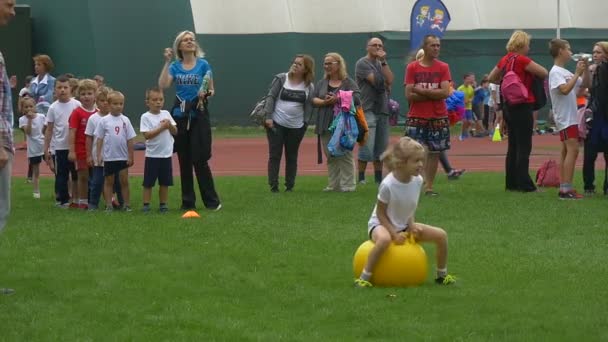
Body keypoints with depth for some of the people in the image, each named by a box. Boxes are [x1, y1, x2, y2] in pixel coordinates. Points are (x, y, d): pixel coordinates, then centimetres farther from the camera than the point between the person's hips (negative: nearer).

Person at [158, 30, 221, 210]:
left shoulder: (203, 64, 1)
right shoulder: (175, 66, 6)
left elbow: (211, 89, 4)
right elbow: (163, 85, -9)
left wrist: (207, 94, -18)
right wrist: (167, 62, -10)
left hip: (199, 115, -3)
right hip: (180, 115, 3)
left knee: (200, 160, -7)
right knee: (184, 161, 6)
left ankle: (212, 201, 1)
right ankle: (187, 202, 13)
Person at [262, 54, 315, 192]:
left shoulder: (309, 87, 1)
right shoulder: (281, 78, -4)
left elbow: (309, 106, 4)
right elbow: (271, 97, -5)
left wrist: (305, 123, -4)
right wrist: (268, 117, -11)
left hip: (296, 127, 2)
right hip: (276, 124, -2)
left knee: (292, 156, 9)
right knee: (274, 155, 0)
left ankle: (290, 186, 17)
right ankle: (273, 185, 5)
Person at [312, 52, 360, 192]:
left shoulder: (348, 82, -1)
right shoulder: (321, 83, 14)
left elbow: (356, 98, -13)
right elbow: (313, 99, 5)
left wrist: (339, 99, -21)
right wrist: (324, 102, -15)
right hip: (326, 126, 5)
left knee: (345, 156, -5)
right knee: (330, 157, 7)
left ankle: (348, 185, -3)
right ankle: (334, 185, 13)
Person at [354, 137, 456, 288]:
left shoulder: (418, 180, -10)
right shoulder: (387, 185, -28)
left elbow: (411, 207, 6)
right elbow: (381, 213, -18)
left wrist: (411, 224, -9)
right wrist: (394, 233, -24)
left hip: (404, 225, 7)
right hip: (381, 224, -7)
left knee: (441, 235, -5)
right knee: (384, 239, -44)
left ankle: (442, 275, 14)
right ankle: (364, 277, -30)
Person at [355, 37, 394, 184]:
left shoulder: (381, 64, 18)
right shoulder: (362, 63, -4)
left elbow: (389, 80, 3)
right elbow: (376, 80, -14)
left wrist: (383, 62, 0)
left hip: (382, 110, 7)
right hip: (368, 110, -7)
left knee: (381, 147, 9)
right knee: (367, 147, -12)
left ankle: (378, 178, 15)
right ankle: (361, 177, -5)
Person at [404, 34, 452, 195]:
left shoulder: (443, 67, 3)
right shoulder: (412, 68, 1)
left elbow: (445, 92, -9)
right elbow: (409, 95, -7)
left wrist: (421, 91, -11)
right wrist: (433, 94, -10)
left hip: (438, 118, 1)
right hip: (416, 118, -1)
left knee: (434, 152, 2)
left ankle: (429, 187, 8)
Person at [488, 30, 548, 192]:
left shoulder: (505, 59, 8)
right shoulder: (522, 60, -15)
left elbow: (491, 78, 20)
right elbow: (544, 73, -13)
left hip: (508, 106, 8)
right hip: (522, 107, -8)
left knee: (513, 146, 13)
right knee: (524, 147, -5)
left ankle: (511, 182, 15)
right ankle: (524, 184, -7)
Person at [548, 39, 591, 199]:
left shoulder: (567, 73, 15)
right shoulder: (555, 72, -12)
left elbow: (586, 84, 18)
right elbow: (565, 89, -27)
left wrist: (586, 69, 4)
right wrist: (577, 73, -21)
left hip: (571, 118, 10)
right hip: (565, 118, -10)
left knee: (566, 151, 9)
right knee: (573, 150, -18)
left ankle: (563, 188, 12)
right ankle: (566, 189, -22)